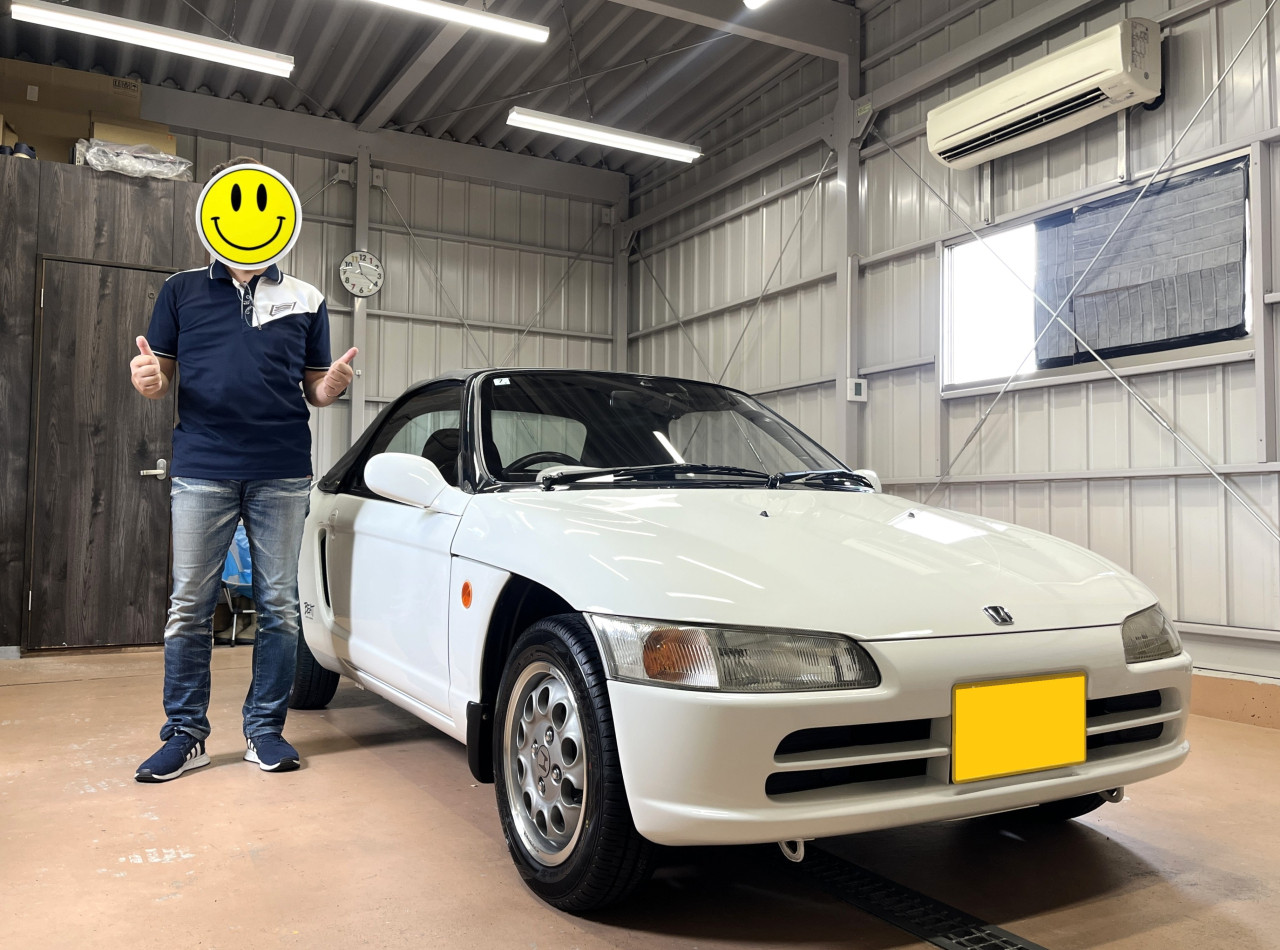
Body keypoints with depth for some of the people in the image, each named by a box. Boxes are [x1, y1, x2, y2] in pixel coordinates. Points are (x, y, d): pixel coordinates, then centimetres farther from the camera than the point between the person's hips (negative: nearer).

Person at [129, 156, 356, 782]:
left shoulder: (305, 300, 13)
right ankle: (185, 735, 15)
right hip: (202, 470, 0)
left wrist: (334, 385, -9)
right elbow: (160, 376, 12)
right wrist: (147, 379, -11)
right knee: (189, 606, 3)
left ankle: (265, 729, 15)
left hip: (282, 472, 0)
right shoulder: (183, 291, 12)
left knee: (278, 605, 4)